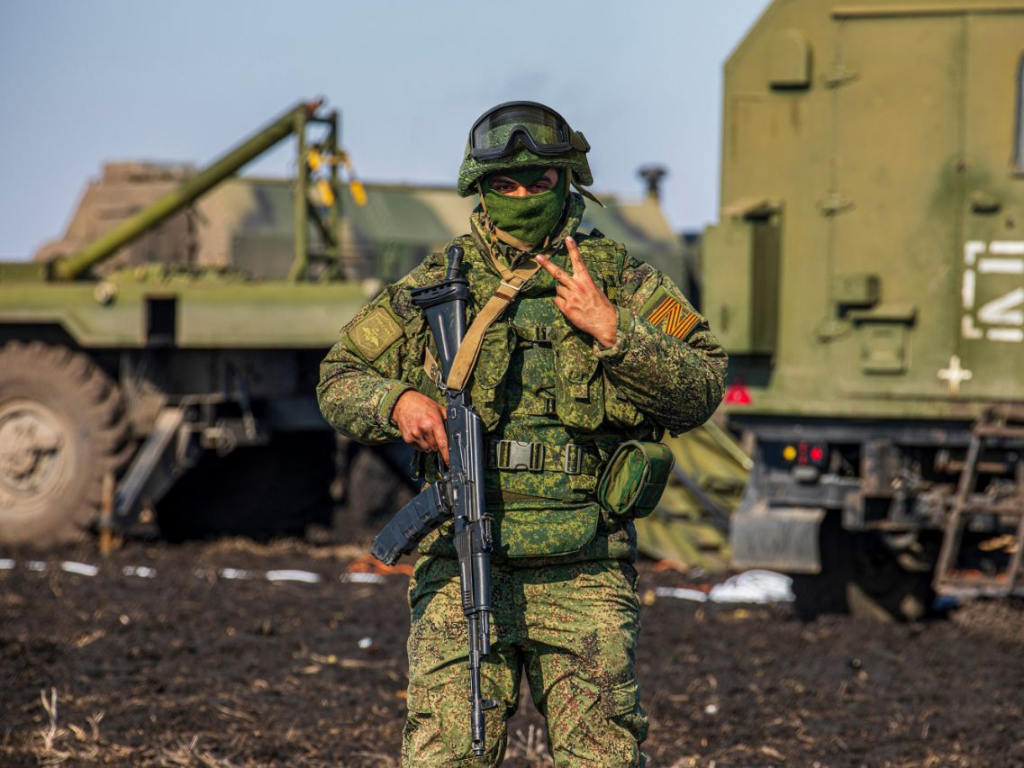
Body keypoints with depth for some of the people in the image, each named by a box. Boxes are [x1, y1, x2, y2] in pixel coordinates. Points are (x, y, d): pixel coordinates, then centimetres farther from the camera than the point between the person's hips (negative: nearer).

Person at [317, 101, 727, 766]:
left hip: (583, 574, 0)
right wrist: (398, 402, -4)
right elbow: (340, 379, 17)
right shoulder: (435, 286, 9)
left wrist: (613, 331, -14)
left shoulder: (623, 282, 6)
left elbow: (700, 393, -2)